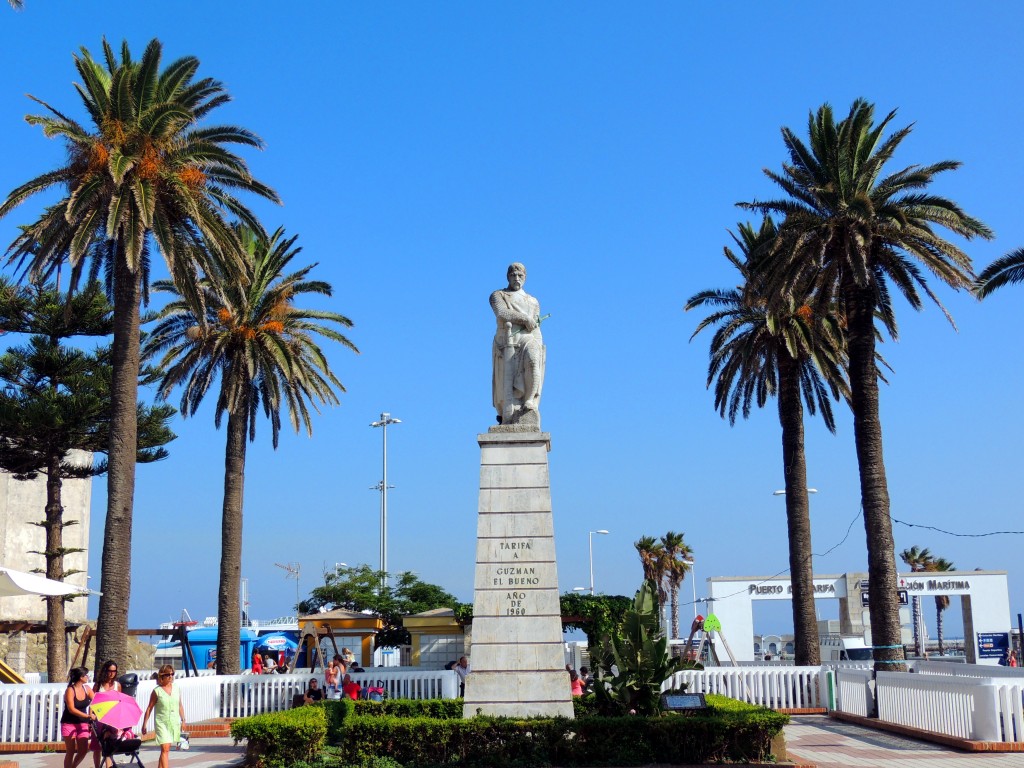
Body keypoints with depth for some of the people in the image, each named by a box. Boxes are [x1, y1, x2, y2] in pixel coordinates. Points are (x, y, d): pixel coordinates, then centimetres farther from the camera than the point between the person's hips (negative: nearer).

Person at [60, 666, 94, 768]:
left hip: (82, 723, 5)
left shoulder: (86, 689, 3)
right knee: (70, 752, -3)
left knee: (84, 750, 1)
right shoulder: (70, 690, -15)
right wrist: (88, 716, -29)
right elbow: (71, 709, -22)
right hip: (69, 723, -5)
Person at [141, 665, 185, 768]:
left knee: (166, 749, 10)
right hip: (161, 723, -4)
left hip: (174, 723, 4)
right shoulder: (157, 691, -5)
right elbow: (149, 709, -1)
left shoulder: (175, 689, 7)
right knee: (165, 749, -13)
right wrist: (144, 725, -2)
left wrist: (183, 720, 10)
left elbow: (180, 706, 14)